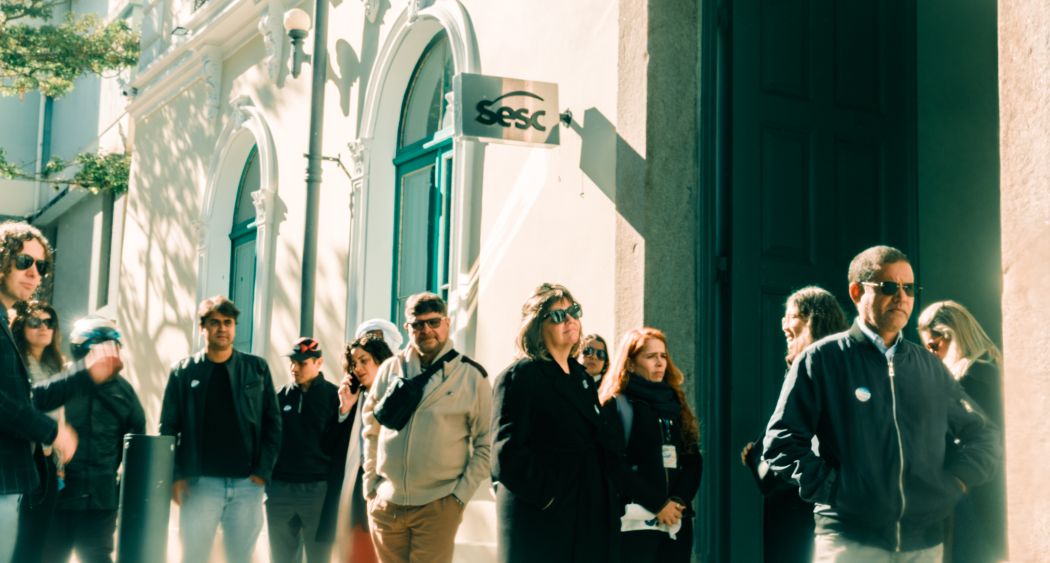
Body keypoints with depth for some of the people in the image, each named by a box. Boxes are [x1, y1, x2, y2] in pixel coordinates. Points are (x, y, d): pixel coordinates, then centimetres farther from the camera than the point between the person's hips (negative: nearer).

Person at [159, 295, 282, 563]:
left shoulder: (257, 369, 7)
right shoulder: (183, 372, 4)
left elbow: (272, 423, 6)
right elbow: (168, 428, 3)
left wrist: (263, 470, -3)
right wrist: (175, 476, -7)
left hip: (247, 484, 1)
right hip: (199, 483, -1)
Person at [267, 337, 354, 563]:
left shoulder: (333, 396, -2)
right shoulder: (280, 396, 7)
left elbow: (338, 447, -6)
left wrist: (344, 413, -18)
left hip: (318, 490, -3)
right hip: (279, 489, 3)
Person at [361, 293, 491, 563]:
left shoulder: (472, 375, -1)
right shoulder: (391, 369, 6)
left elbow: (485, 443, 1)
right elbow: (371, 430, 15)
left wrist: (461, 494, -5)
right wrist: (370, 485, 9)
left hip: (438, 507, -3)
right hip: (386, 504, 3)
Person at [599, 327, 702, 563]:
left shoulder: (675, 402, 17)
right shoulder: (617, 405, 0)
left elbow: (694, 459, 11)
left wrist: (679, 500, -5)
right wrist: (658, 504, -14)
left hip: (677, 521, 5)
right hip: (637, 521, -5)